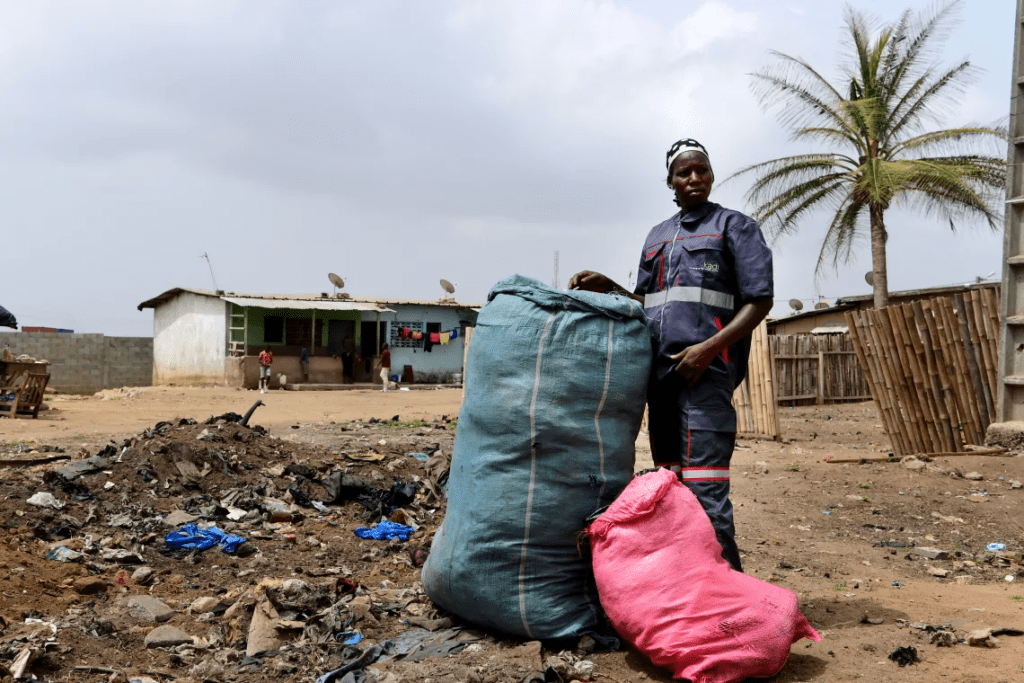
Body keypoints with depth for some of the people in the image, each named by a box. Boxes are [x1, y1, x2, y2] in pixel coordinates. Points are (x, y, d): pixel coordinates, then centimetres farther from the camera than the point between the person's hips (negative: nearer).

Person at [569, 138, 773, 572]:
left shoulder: (735, 226, 5)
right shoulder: (657, 236, 23)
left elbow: (760, 301, -3)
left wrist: (710, 347, -15)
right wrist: (607, 287, 9)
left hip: (705, 371, -7)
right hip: (660, 372, 7)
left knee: (704, 487, -15)